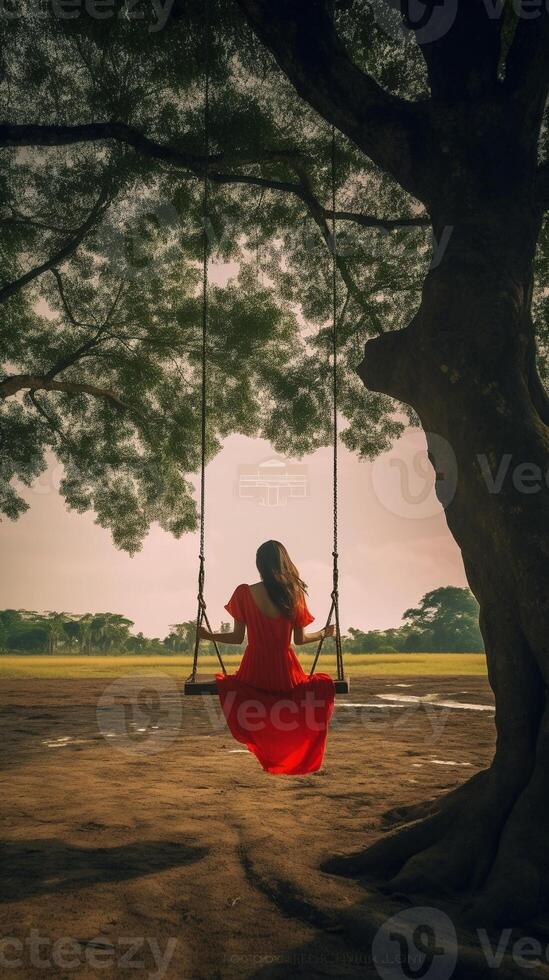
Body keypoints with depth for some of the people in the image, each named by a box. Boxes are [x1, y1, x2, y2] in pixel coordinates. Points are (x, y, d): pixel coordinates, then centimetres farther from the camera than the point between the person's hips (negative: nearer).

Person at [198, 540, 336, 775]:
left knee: (223, 685, 33)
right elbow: (299, 639, 1)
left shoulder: (244, 593, -7)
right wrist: (324, 633, 20)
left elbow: (238, 637, -4)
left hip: (254, 673, -1)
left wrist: (208, 635, 13)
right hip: (285, 673, 1)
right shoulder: (294, 594, -4)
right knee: (324, 686, 31)